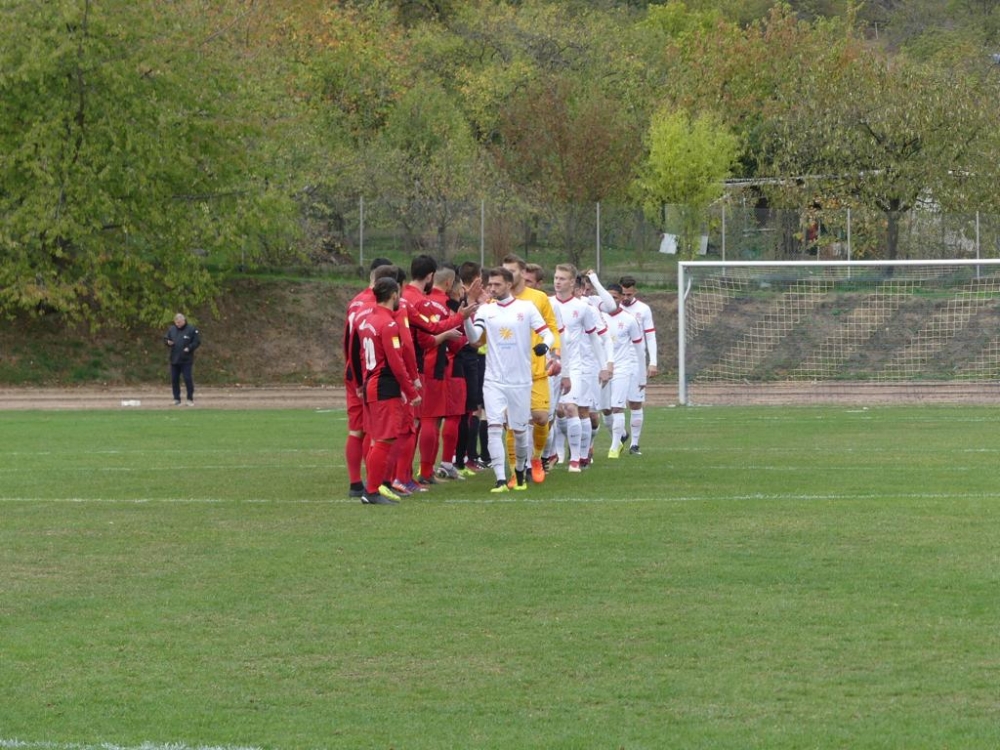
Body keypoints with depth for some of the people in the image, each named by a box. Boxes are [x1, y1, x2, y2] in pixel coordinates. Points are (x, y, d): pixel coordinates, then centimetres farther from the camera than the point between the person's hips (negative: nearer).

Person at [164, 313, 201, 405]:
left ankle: (190, 399, 3)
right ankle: (176, 399, 13)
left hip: (186, 360, -5)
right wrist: (168, 342, -6)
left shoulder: (191, 329, -3)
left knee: (188, 379, -5)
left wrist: (189, 348, -16)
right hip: (174, 360, 5)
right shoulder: (171, 329, 10)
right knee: (174, 379, 5)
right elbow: (165, 339, 17)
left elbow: (197, 342, -2)